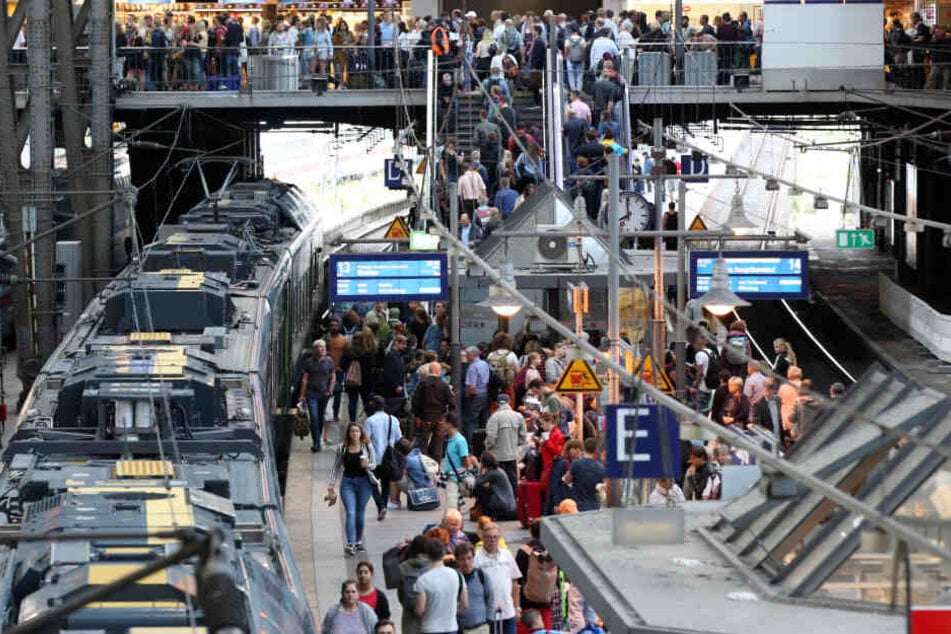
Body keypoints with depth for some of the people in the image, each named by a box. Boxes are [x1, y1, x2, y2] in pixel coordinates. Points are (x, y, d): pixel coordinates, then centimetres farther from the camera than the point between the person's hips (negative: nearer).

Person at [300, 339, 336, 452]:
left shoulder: (329, 361, 3)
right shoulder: (309, 362, -1)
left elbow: (333, 376, 10)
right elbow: (304, 379, 2)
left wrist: (330, 390, -2)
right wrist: (302, 394, 0)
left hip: (324, 394, 2)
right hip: (312, 394, -2)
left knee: (321, 418, 11)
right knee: (314, 418, -11)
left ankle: (317, 441, 25)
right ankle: (316, 443, -11)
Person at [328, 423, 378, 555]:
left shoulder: (367, 447, 0)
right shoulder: (342, 448, 3)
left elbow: (374, 464, 3)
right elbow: (336, 467, 10)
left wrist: (367, 465, -20)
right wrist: (332, 484, 4)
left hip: (364, 481, 0)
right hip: (348, 482, 0)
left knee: (360, 513, 9)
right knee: (351, 513, -12)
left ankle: (358, 542, 23)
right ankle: (350, 544, -21)